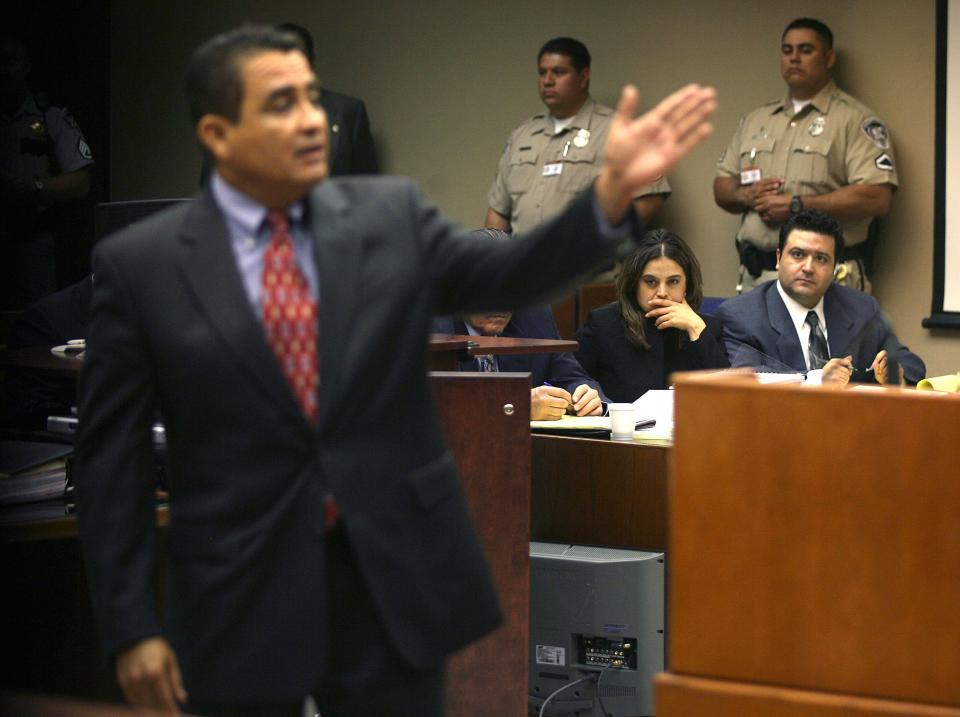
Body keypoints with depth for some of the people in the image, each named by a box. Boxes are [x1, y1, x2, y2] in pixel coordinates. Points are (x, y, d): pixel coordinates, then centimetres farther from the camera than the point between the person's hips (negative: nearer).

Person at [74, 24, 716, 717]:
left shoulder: (391, 215, 3)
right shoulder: (139, 264, -5)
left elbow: (508, 274, -8)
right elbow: (112, 459, -3)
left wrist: (614, 190, -24)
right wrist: (131, 627, -6)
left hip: (395, 579, 2)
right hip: (241, 593, -2)